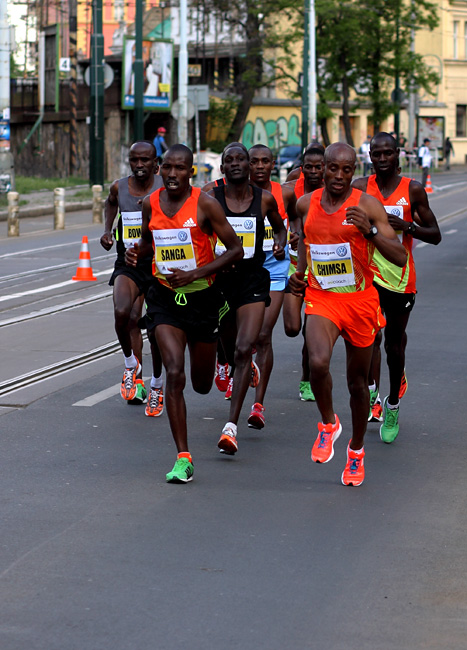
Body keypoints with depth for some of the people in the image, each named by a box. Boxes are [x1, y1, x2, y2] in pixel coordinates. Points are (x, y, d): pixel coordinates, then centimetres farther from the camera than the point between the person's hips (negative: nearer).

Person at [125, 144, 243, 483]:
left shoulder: (205, 203, -12)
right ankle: (183, 458, -11)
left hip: (202, 295, -2)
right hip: (165, 297, 2)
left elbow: (236, 249, -10)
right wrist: (136, 252, -5)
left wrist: (196, 273, -20)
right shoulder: (150, 203, 0)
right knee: (174, 374, -16)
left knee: (202, 384, 13)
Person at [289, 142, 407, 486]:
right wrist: (299, 271, 8)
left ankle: (357, 449, 33)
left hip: (360, 300, -1)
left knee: (358, 381, 11)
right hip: (321, 299, 1)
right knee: (318, 362, -27)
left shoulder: (368, 205, -10)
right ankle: (328, 424, 2)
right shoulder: (306, 203, 2)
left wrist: (370, 231, -29)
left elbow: (400, 258, -15)